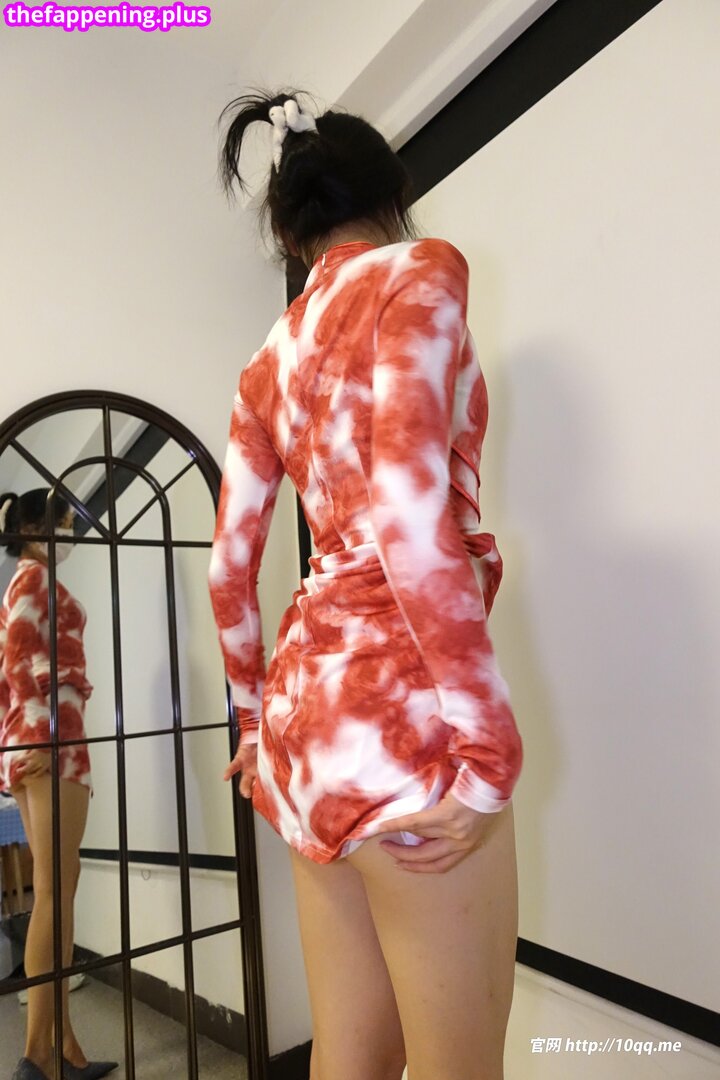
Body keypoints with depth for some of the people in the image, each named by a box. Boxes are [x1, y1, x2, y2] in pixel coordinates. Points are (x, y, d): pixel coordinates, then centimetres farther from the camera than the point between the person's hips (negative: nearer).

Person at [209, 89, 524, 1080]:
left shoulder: (270, 357, 16)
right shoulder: (418, 268, -2)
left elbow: (229, 568, 15)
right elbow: (406, 506, -20)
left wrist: (260, 715, 27)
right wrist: (488, 745, -16)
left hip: (308, 701, 8)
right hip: (396, 708, -7)